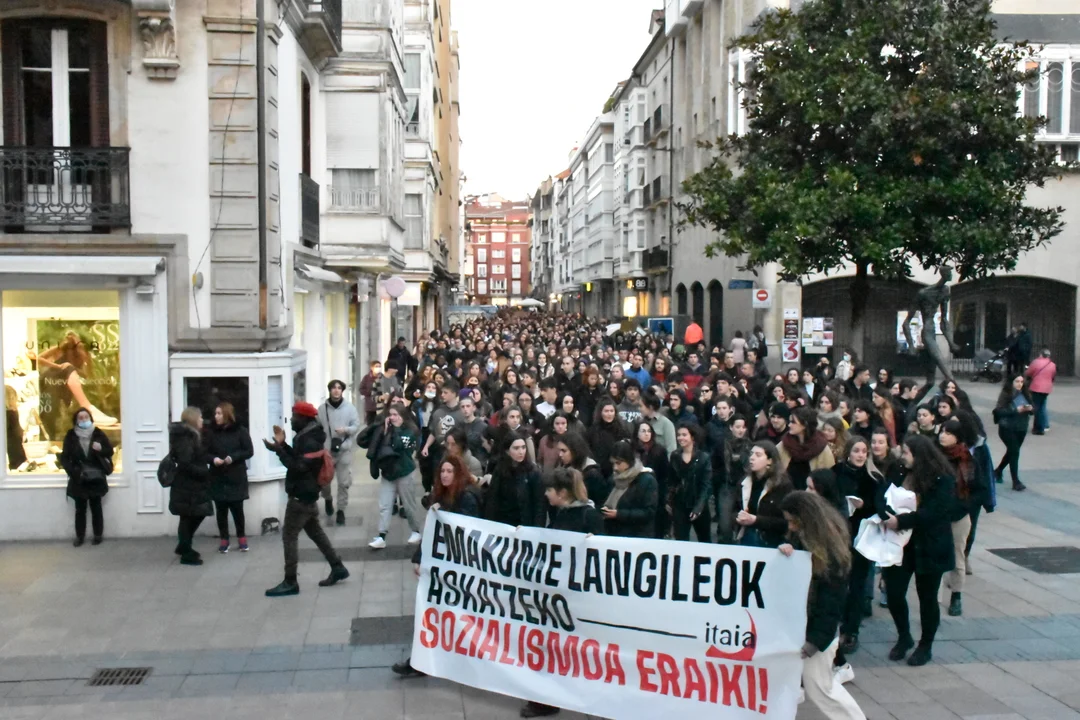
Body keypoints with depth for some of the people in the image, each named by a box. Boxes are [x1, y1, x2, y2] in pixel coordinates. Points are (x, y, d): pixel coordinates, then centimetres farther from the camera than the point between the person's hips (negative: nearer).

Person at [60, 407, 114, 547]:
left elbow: (110, 451, 3)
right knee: (80, 509, 6)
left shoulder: (98, 434, -2)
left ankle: (98, 536, 15)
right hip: (78, 479, 0)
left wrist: (101, 449, -18)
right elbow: (65, 457, -4)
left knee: (96, 508, 7)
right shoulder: (70, 436, -2)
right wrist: (72, 470, -18)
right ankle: (79, 536, 13)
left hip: (96, 478, 0)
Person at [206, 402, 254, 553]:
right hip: (218, 478, 2)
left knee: (237, 508, 3)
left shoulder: (240, 431, -3)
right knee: (221, 510, 4)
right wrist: (213, 459, -15)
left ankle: (242, 537, 21)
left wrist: (233, 457, -17)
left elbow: (249, 451, -4)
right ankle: (224, 540, 15)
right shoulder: (212, 433, 3)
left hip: (236, 477, -2)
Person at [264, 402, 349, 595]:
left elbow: (298, 467, -27)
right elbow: (297, 459, 15)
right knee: (316, 532, 18)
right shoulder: (307, 437, 11)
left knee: (289, 536, -6)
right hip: (307, 495, 11)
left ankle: (290, 582, -2)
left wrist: (278, 450, -30)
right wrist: (283, 444, 5)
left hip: (301, 496, -11)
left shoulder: (310, 442, -21)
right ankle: (337, 568, 24)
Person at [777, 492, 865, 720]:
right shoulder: (800, 538, 6)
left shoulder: (830, 549, -16)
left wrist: (817, 639, -17)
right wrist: (785, 550, -17)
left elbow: (832, 599, -15)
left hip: (817, 628, -7)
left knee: (819, 687, 1)